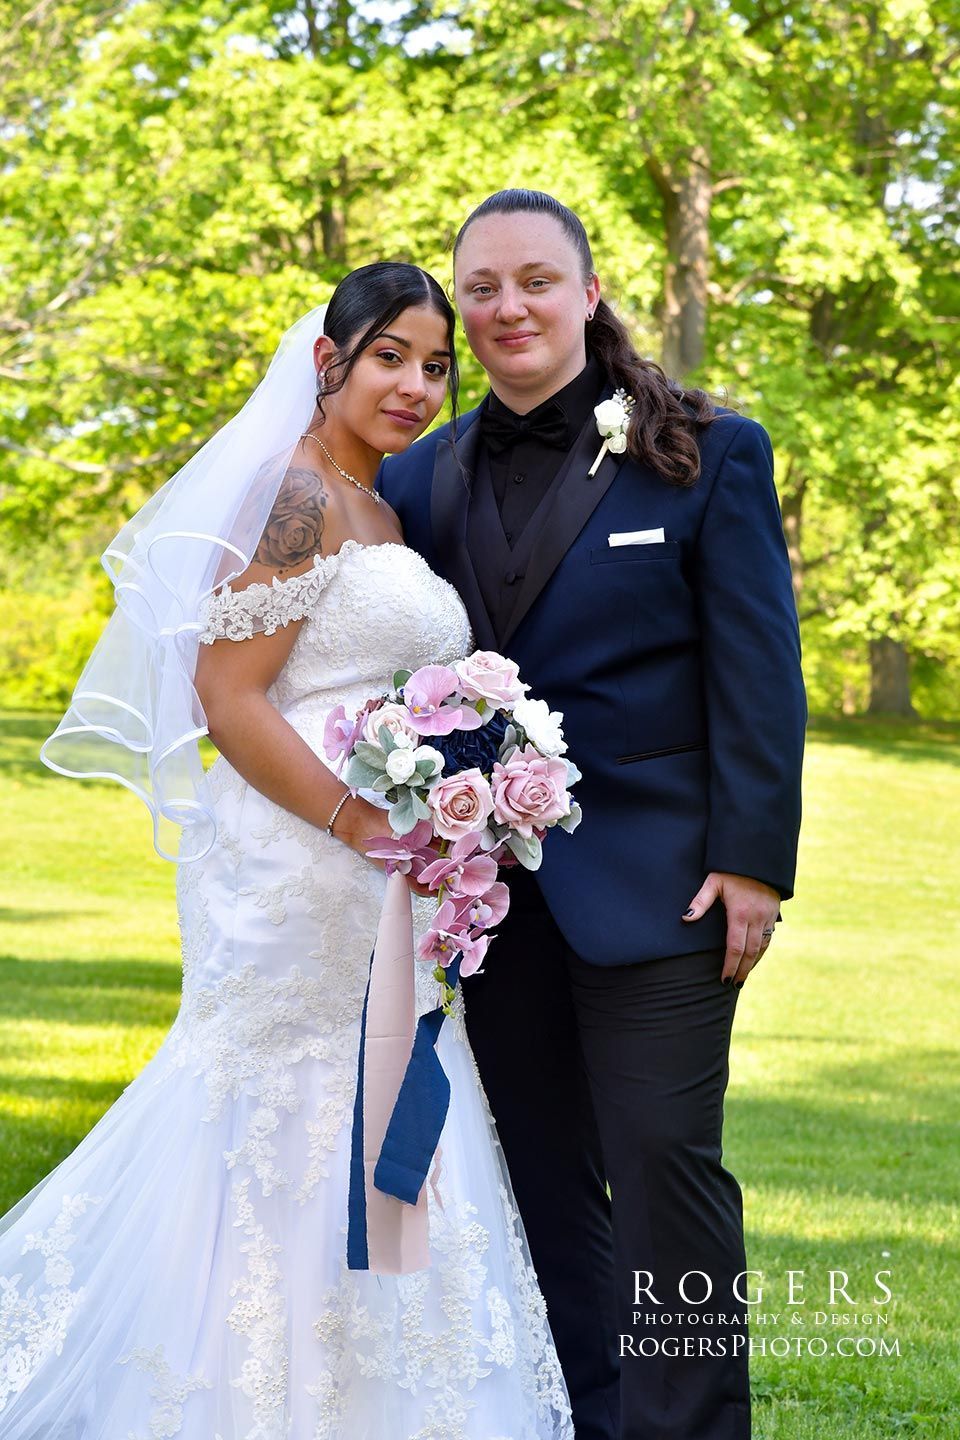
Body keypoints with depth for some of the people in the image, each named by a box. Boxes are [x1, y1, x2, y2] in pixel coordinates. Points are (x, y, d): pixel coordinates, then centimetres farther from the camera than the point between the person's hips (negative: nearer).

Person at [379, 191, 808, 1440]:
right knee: (544, 1179, 10)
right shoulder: (425, 475, 9)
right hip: (495, 889, 5)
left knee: (663, 1164, -6)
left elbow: (757, 671, -5)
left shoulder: (709, 454, -2)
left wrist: (753, 863, -11)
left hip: (654, 881, -4)